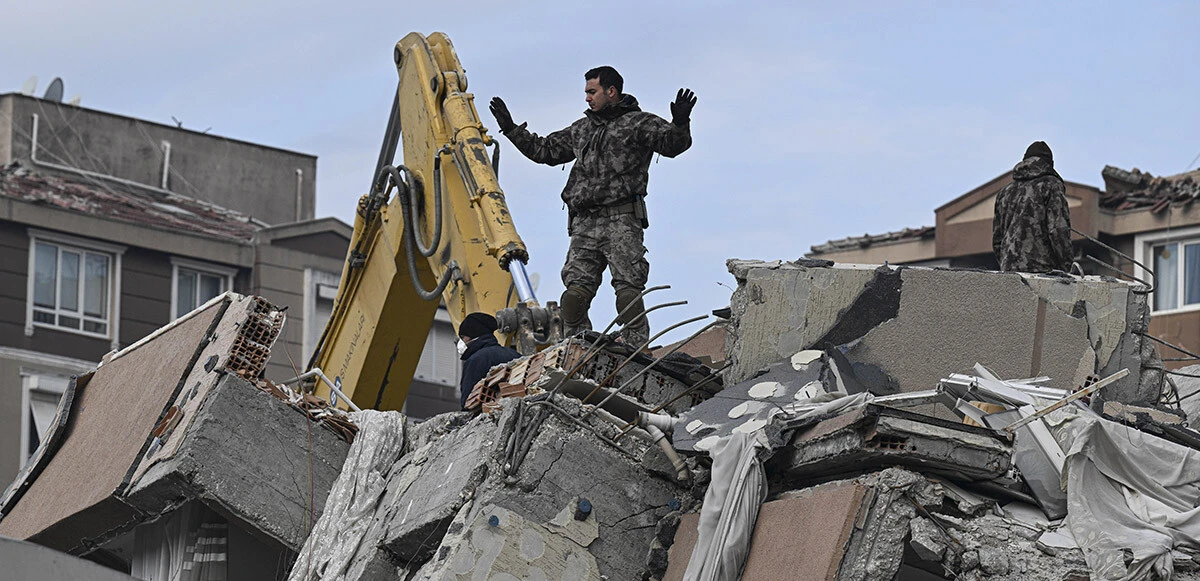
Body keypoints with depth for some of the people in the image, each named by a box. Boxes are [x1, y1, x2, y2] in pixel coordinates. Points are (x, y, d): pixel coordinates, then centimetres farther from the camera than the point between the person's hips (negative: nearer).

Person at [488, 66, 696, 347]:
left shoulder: (639, 123, 5)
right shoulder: (581, 129, 25)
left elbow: (672, 144, -9)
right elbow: (545, 150, 35)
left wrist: (680, 124, -30)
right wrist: (511, 129, 33)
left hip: (621, 221, -6)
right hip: (584, 224, 6)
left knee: (628, 292, -14)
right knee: (575, 294, -4)